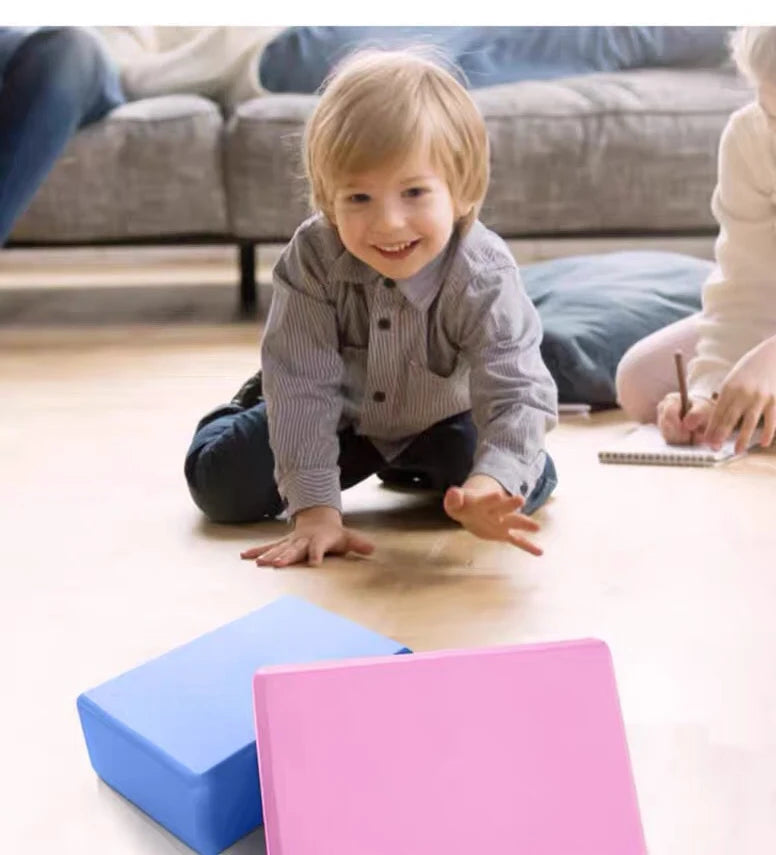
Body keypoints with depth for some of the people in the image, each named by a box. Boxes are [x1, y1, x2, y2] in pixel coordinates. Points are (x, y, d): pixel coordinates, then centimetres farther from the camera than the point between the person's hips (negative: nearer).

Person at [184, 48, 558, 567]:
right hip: (339, 414, 0)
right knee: (222, 485, -7)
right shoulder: (312, 258, -32)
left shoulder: (485, 278, -34)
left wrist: (490, 485, -61)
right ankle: (256, 405, 28)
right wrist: (315, 508, -38)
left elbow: (518, 393, -40)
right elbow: (305, 384, -31)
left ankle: (414, 468, 16)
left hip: (439, 421, 1)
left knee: (528, 486, -15)